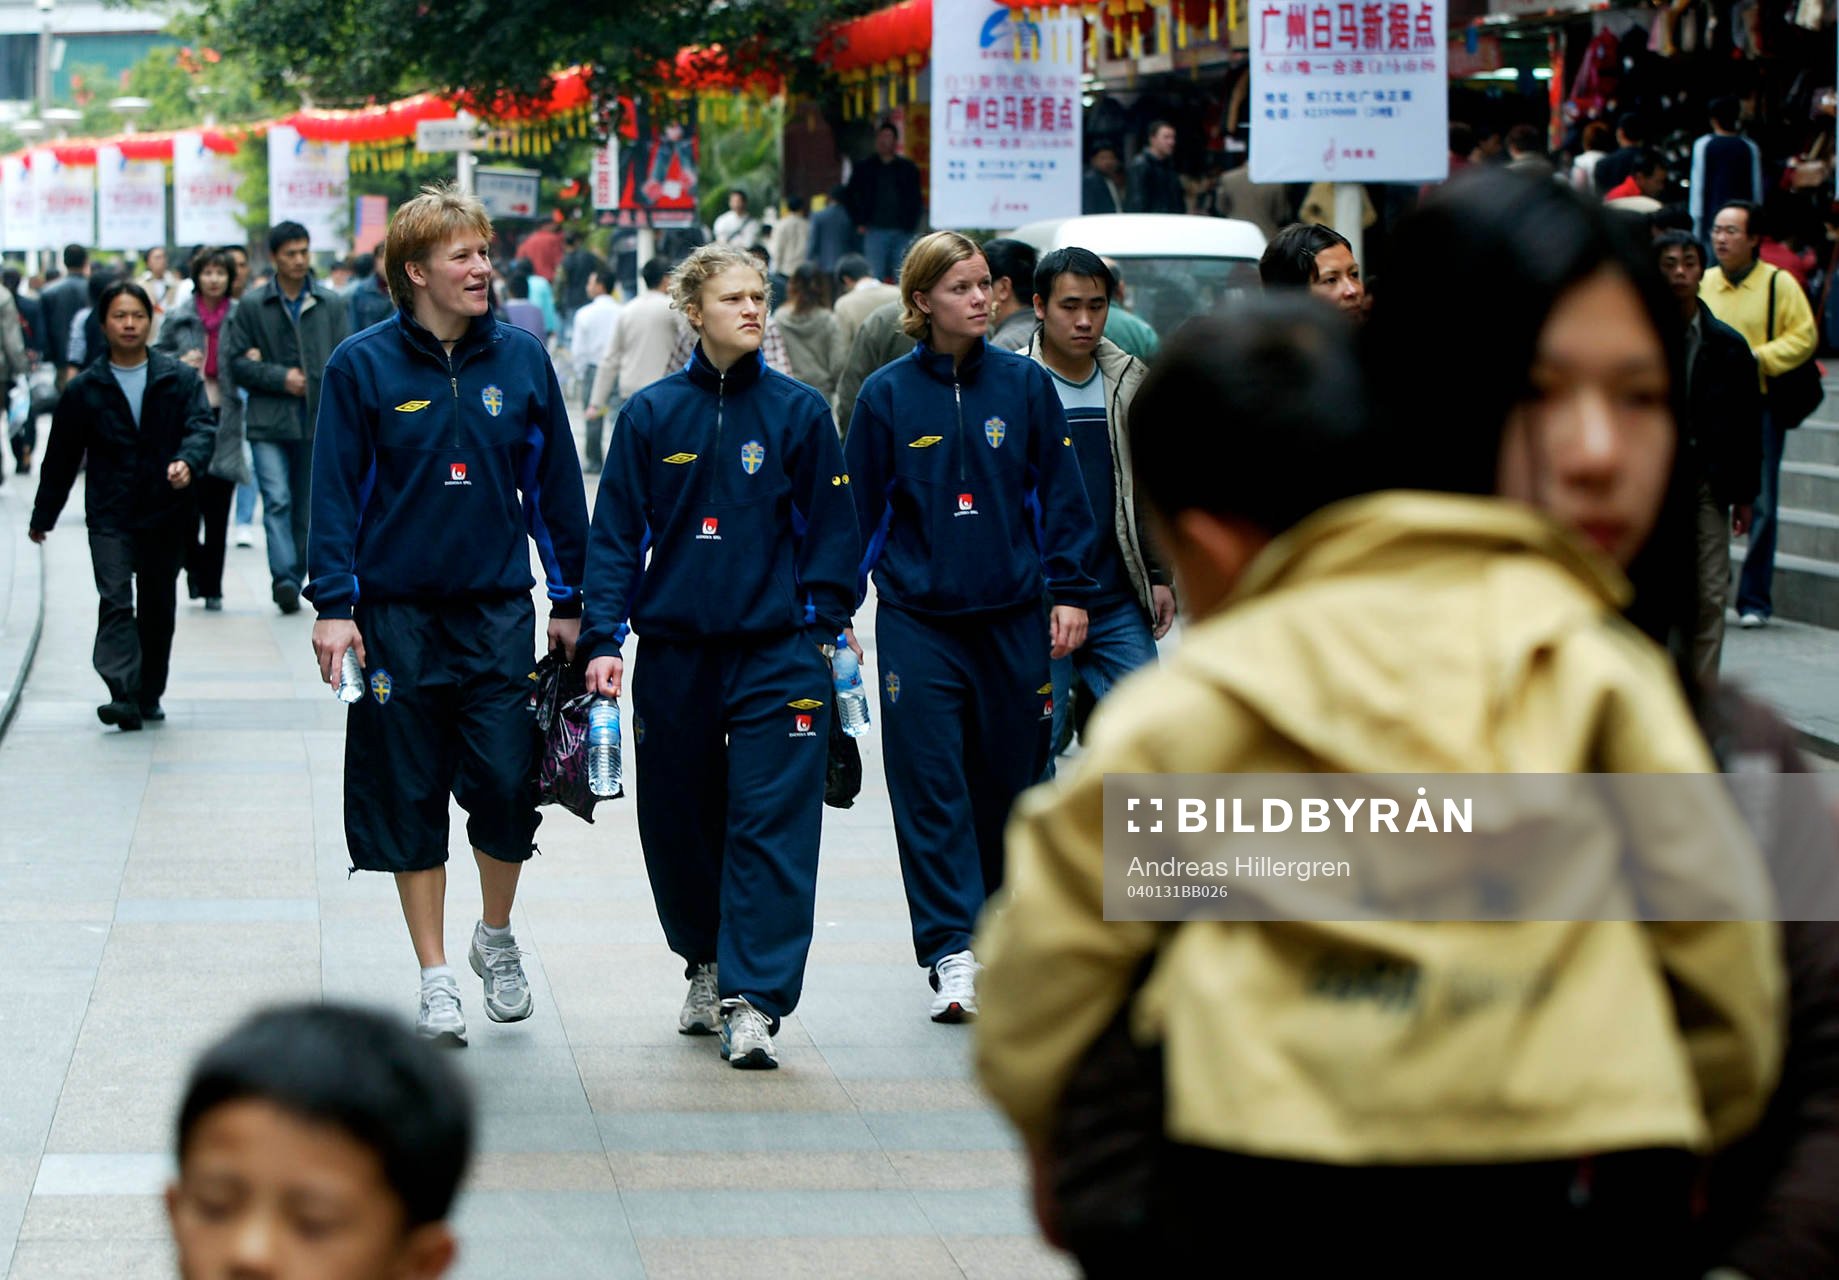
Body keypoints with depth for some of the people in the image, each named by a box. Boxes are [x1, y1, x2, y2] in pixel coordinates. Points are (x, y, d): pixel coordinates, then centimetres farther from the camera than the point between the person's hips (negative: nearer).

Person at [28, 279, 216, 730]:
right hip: (110, 516, -2)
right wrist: (43, 516, 13)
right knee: (116, 600, -14)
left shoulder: (180, 379, 4)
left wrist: (188, 462, -28)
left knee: (158, 607, 10)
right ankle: (123, 696, -22)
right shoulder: (85, 389, 3)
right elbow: (61, 456, 9)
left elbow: (202, 426, -6)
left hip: (167, 512, 2)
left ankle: (149, 696, 23)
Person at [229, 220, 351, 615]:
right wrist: (280, 378, -9)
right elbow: (238, 363, 2)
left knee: (306, 507, 6)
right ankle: (284, 578, -21)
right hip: (268, 422, -2)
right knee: (277, 500, -14)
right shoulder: (252, 307, 3)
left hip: (317, 421, 2)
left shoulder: (331, 305, 7)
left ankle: (293, 581, 15)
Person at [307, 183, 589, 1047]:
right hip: (398, 612, -1)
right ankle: (436, 977, 15)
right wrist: (334, 605, -9)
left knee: (508, 783, -3)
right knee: (412, 798, 4)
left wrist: (570, 602, 10)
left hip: (498, 610, 1)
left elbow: (554, 486, 9)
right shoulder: (363, 366, -4)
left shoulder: (521, 359, 3)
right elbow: (335, 492, -3)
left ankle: (496, 936, 24)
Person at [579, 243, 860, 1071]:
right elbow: (616, 532, 4)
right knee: (678, 824, 12)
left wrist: (824, 628, -2)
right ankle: (706, 964, 33)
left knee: (771, 825, -10)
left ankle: (753, 1002, -11)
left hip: (776, 653, -2)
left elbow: (830, 531, 6)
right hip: (674, 652, 2)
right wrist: (602, 638, -4)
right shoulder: (652, 414, 3)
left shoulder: (799, 412, 1)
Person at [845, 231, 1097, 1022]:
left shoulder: (1025, 385, 3)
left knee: (1008, 781, 9)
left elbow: (1059, 495, 6)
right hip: (917, 621, -2)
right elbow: (859, 509, 4)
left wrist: (1069, 591, 1)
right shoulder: (887, 395, -1)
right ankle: (953, 954, -10)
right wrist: (835, 605, 3)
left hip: (1012, 615, 2)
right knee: (931, 788, -8)